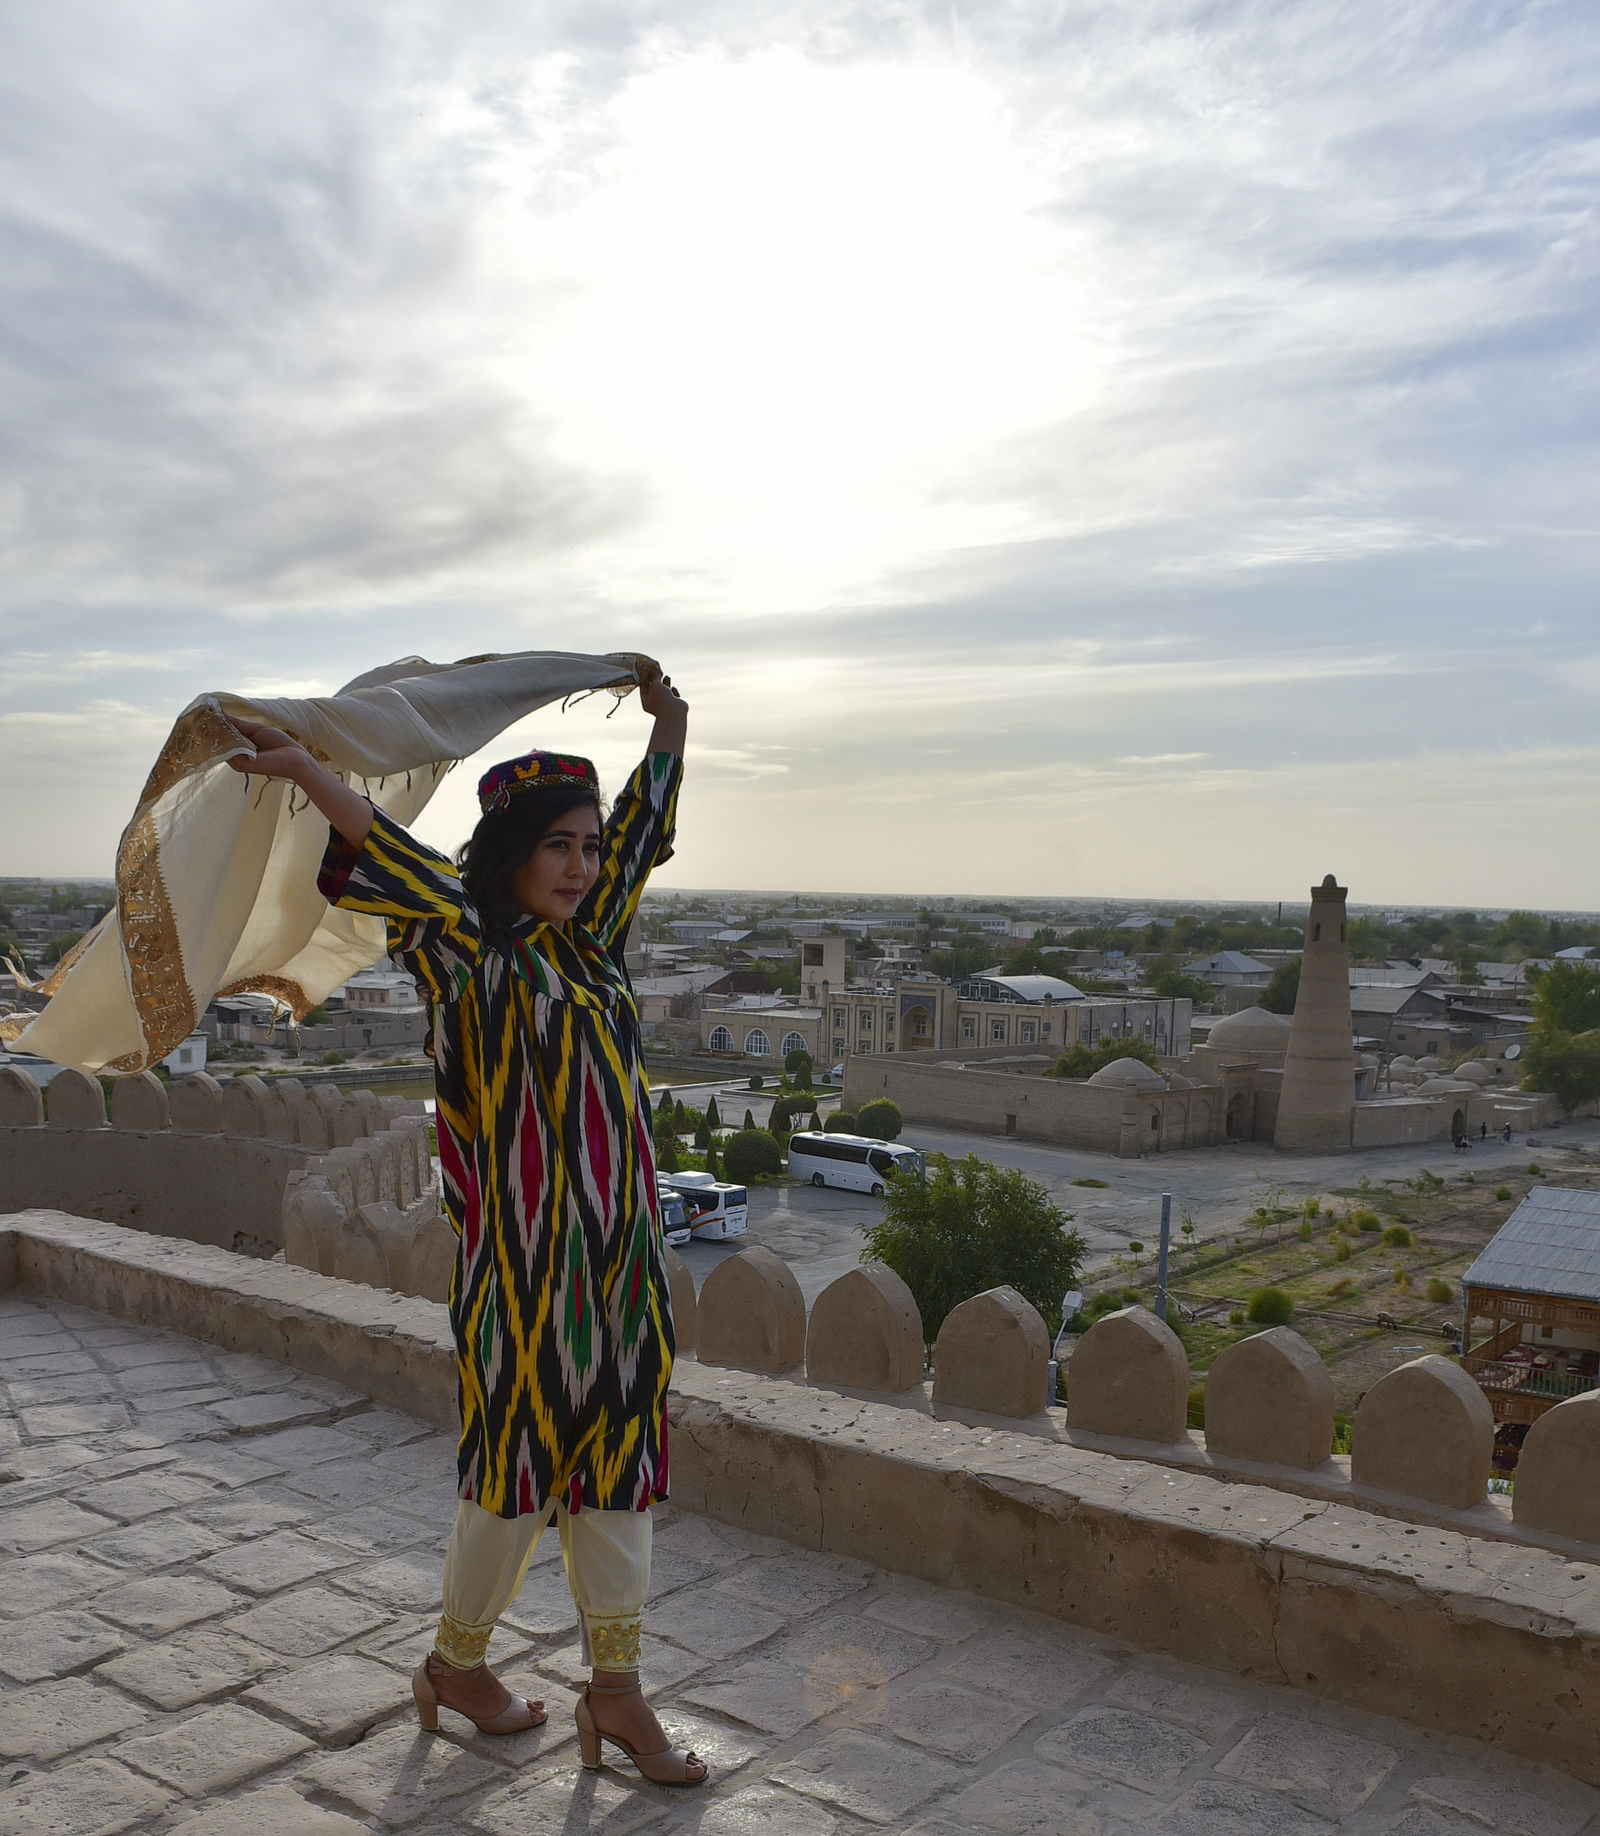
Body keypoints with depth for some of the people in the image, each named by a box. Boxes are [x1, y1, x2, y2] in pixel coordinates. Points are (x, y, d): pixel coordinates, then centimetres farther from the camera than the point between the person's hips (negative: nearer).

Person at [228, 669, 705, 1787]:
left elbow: (639, 833, 21)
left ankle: (617, 1690, 23)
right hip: (529, 1250, -7)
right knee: (522, 1462, 7)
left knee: (615, 1462, 11)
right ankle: (458, 1662, 31)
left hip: (619, 1248, 7)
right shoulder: (475, 955, -9)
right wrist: (305, 769, -37)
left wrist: (669, 730, 29)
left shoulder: (587, 943, 9)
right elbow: (401, 865, -25)